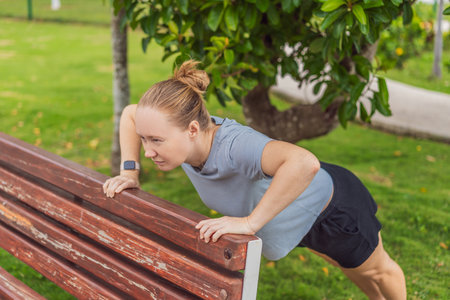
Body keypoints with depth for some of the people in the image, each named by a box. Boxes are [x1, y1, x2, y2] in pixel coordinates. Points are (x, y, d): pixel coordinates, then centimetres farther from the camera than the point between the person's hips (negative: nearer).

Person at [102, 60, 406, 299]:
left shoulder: (233, 146, -48)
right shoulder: (180, 135, -25)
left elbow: (305, 162, -66)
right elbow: (130, 113, -5)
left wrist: (250, 222, -58)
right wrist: (130, 172, -14)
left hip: (332, 205, -6)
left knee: (375, 270, 27)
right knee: (350, 268, 36)